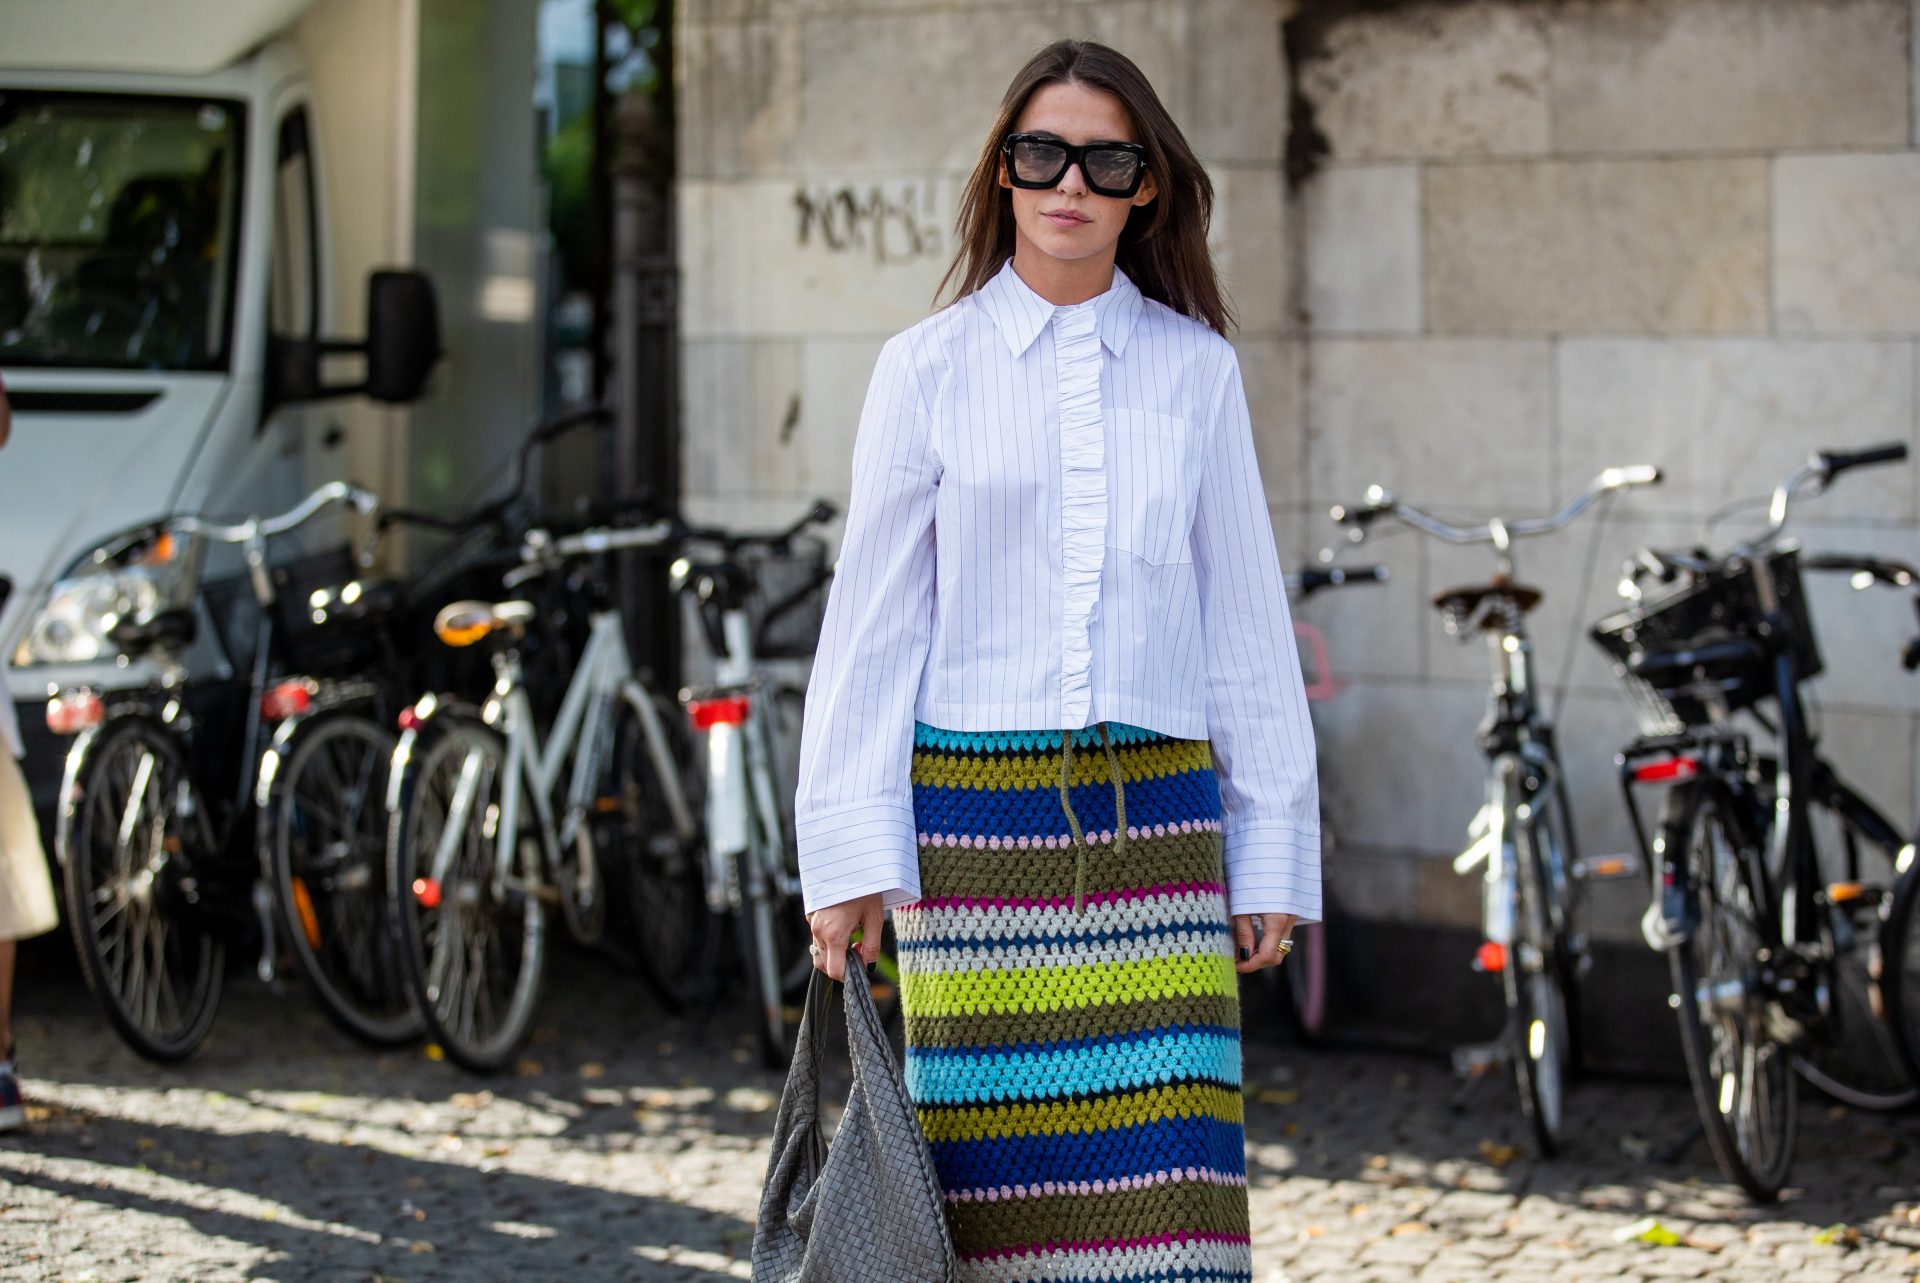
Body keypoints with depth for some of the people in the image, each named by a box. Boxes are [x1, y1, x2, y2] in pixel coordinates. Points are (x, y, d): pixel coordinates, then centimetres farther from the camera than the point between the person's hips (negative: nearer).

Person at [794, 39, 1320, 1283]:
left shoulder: (1196, 370, 9)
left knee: (1166, 1173, -6)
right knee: (996, 1176, 0)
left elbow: (1245, 620, 11)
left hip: (1155, 820, 1)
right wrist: (850, 856, -1)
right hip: (974, 815, -1)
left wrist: (1272, 852, 8)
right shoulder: (928, 368, 5)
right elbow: (874, 619, 5)